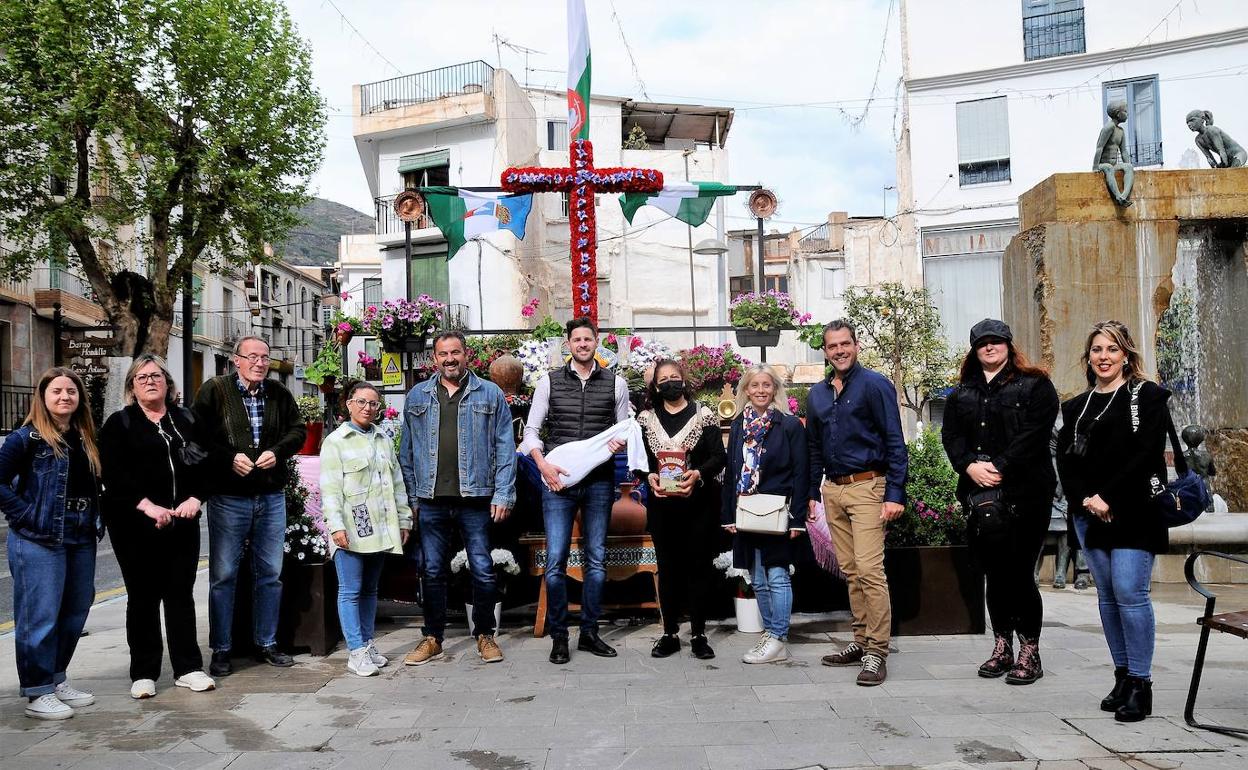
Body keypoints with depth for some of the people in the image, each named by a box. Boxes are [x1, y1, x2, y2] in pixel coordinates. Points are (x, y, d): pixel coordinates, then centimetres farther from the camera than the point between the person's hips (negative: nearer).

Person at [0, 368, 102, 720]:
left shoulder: (86, 439, 11)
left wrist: (96, 521, 6)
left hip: (81, 540, 7)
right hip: (39, 541, -7)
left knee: (75, 613, 13)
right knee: (40, 617, -2)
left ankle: (57, 680, 28)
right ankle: (38, 693, 9)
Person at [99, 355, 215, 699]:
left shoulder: (186, 420, 12)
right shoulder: (119, 424, 2)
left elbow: (204, 462, 9)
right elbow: (114, 475, -9)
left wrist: (195, 498, -8)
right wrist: (148, 507, -19)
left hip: (182, 522, 3)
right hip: (136, 525, -2)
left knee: (181, 593, 6)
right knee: (143, 596, 5)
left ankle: (188, 668, 13)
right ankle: (143, 673, 14)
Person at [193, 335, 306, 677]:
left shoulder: (279, 393, 7)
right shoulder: (214, 390, -4)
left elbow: (298, 429, 12)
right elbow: (197, 436, -7)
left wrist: (278, 451, -6)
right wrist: (229, 458, -17)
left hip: (271, 497, 4)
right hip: (228, 497, -4)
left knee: (270, 573, 11)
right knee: (223, 575, 3)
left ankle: (266, 643, 24)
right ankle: (221, 650, 15)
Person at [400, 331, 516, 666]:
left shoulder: (490, 394, 4)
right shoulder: (417, 397, 10)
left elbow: (505, 447, 1)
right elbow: (407, 452, 12)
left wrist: (503, 494, -6)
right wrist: (411, 498, 6)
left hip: (475, 499, -2)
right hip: (431, 500, 2)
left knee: (483, 570, 3)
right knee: (433, 571, 9)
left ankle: (485, 635, 19)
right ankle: (432, 638, 22)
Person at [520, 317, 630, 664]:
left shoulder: (615, 383, 7)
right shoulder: (549, 381, 5)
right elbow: (531, 430, 5)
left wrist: (621, 442, -10)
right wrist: (543, 465, -10)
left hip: (599, 481, 2)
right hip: (558, 480, -1)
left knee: (597, 559, 7)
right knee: (556, 560, -4)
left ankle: (589, 632, 20)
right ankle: (558, 636, 10)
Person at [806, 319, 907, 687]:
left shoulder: (875, 385, -6)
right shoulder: (817, 394, 13)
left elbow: (895, 442, -9)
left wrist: (895, 494, -15)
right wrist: (813, 492, 17)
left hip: (866, 487, -6)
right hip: (833, 491, 6)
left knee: (869, 569, -11)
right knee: (850, 570, 11)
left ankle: (877, 652, -5)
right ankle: (861, 641, 20)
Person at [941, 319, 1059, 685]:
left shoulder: (1034, 386, 2)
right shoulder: (961, 393, 17)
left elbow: (1034, 434, -10)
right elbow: (950, 435, 7)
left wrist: (999, 466, -18)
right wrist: (970, 465, -11)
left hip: (1025, 493, -4)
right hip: (980, 493, 5)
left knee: (1020, 573, -4)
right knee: (994, 574, 10)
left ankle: (1029, 654, 8)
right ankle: (1002, 647, 21)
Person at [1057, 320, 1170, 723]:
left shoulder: (1147, 396, 1)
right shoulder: (1076, 407, 16)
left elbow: (1146, 455, -10)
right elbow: (1065, 458, 9)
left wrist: (1109, 498, -15)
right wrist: (1084, 499, -7)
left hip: (1134, 512, -5)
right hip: (1089, 513, 5)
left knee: (1130, 592, -10)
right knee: (1108, 595, 8)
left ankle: (1141, 684, -2)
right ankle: (1122, 677, 16)